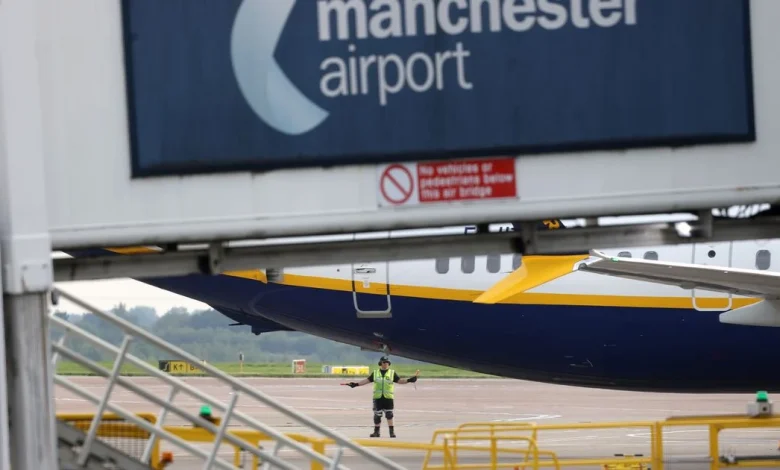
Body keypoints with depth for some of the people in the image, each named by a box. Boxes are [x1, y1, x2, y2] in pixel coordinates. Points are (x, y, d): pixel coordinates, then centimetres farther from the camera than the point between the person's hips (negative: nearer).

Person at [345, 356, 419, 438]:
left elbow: (399, 380, 1)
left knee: (389, 415, -7)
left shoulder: (392, 373, 6)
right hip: (377, 397, 2)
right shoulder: (375, 373, 10)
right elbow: (367, 380, 10)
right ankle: (376, 432, 16)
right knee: (377, 415, 5)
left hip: (388, 397, -2)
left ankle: (392, 431, -3)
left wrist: (409, 380, -14)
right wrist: (356, 384, 2)